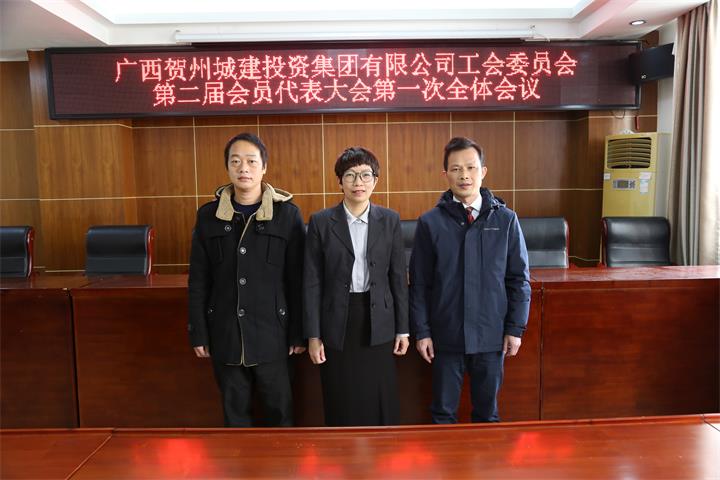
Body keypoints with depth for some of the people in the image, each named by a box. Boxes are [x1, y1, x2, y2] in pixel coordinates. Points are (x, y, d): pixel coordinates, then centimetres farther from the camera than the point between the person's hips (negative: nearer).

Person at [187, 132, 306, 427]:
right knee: (235, 412, 14)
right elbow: (198, 281, 4)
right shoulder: (208, 215, 2)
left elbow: (298, 279, -3)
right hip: (225, 334, 2)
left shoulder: (287, 214, -5)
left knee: (279, 411, 10)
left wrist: (299, 333, -3)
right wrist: (199, 333, 3)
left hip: (271, 332, -2)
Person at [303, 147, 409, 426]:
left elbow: (398, 277, 4)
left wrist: (403, 329, 3)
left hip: (379, 323, 1)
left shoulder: (390, 220, 2)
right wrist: (313, 335, -5)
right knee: (341, 406, 9)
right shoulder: (321, 222, -2)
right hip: (337, 324, -1)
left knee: (381, 404, 8)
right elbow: (312, 282, -2)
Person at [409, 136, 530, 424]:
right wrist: (421, 332, -2)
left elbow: (519, 279, 2)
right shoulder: (430, 223, -3)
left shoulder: (506, 220, -2)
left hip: (491, 335, 1)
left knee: (487, 412, 16)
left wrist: (515, 328, 0)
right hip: (445, 335, 0)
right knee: (443, 412, 13)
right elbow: (419, 283, -1)